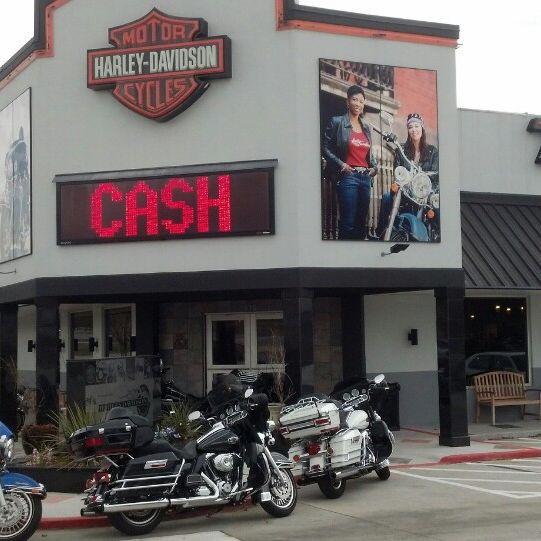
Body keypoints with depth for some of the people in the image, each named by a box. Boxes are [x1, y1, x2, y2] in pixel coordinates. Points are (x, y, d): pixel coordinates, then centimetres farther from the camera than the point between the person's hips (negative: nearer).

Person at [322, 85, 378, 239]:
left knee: (361, 222, 8)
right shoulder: (337, 122, -1)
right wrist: (341, 164, -13)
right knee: (348, 224, -11)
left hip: (365, 177, 7)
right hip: (348, 176, -6)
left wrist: (374, 166, 7)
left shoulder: (366, 127, 17)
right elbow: (325, 148, -2)